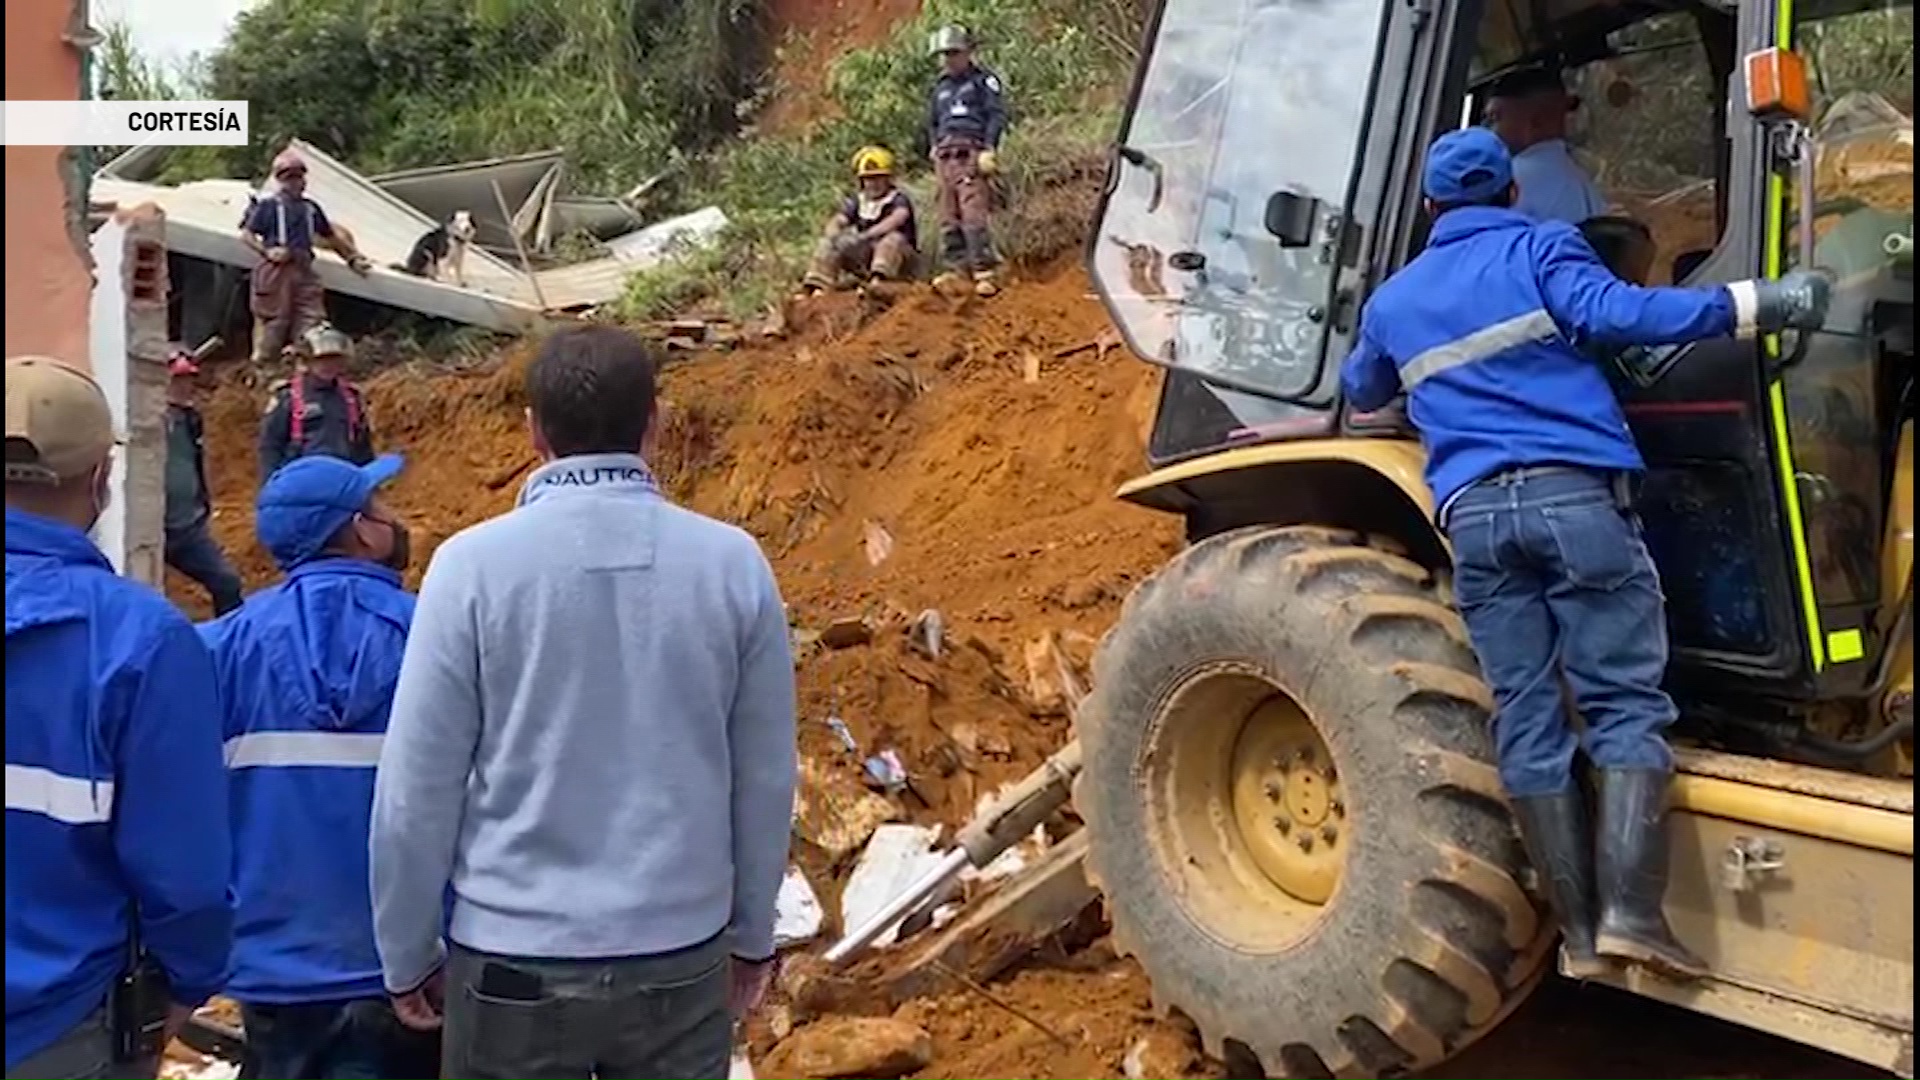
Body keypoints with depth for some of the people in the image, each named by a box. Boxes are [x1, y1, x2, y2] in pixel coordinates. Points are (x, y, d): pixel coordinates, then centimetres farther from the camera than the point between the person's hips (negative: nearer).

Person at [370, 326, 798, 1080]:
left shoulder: (474, 565, -12)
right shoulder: (735, 563, -6)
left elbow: (418, 785, -7)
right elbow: (766, 776, 1)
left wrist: (406, 954, 8)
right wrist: (753, 934, 16)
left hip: (513, 963, -1)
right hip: (683, 957, 2)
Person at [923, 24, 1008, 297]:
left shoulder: (983, 80, 5)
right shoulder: (940, 87, 24)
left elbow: (997, 115, -3)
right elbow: (932, 123, 30)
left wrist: (989, 149, -12)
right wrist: (934, 147, 15)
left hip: (971, 154, -7)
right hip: (945, 156, 7)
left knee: (974, 214, -16)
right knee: (948, 217, 4)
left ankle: (983, 271, -19)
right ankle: (956, 267, 7)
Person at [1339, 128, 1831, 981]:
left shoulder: (1393, 301, 21)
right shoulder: (1539, 250, 8)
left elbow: (1361, 395, 38)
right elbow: (1616, 312, -11)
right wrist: (1751, 305, -9)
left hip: (1474, 514, 3)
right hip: (1571, 493, -3)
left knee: (1527, 722, 4)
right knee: (1625, 703, -1)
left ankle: (1579, 930, 4)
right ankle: (1629, 911, -12)